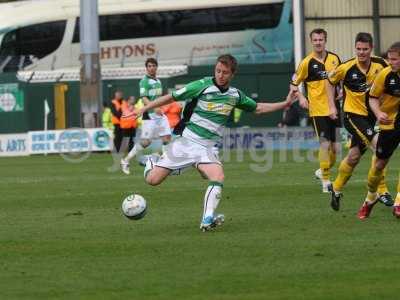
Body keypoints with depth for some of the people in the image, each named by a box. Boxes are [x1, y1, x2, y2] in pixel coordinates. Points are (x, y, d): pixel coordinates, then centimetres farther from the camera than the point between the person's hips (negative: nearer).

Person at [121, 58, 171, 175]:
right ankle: (126, 161, 6)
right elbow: (144, 99, -20)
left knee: (167, 137, -2)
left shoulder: (158, 81, 16)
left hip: (160, 114, 7)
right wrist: (155, 108, -34)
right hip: (150, 115, -7)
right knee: (145, 142, -7)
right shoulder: (144, 81, -9)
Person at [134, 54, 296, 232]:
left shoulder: (235, 95, 7)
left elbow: (257, 108, 23)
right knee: (153, 180, -7)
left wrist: (286, 103, 16)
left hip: (206, 148, 3)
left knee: (218, 177, -27)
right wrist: (143, 109, -6)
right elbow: (171, 97, -4)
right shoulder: (202, 86, -8)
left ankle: (207, 220, -28)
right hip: (186, 141, -3)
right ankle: (151, 163, 28)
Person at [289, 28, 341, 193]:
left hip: (333, 108, 4)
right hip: (318, 109, -4)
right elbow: (294, 83, 2)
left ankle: (323, 171, 30)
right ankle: (325, 181, -1)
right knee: (325, 144, -11)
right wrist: (300, 97, -14)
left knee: (336, 146, 5)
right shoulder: (307, 62, -5)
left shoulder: (334, 58, 6)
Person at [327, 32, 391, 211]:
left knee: (354, 156, 9)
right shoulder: (347, 68, -15)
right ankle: (381, 191, -10)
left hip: (370, 115, 4)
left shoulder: (380, 64, -7)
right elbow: (330, 81, 3)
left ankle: (336, 189, 28)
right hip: (353, 115, -4)